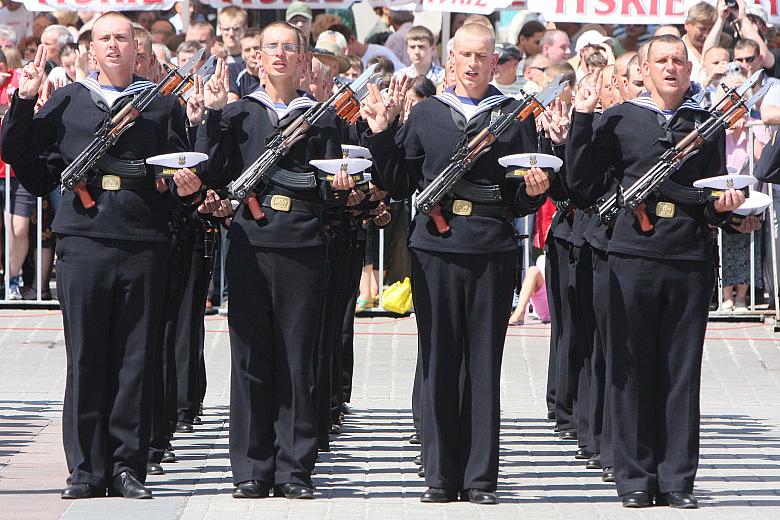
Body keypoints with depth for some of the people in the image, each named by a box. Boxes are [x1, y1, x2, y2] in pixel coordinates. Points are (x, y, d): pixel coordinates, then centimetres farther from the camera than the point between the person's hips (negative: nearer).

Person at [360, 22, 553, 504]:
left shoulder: (516, 116, 7)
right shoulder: (425, 113, 10)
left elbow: (525, 201, 8)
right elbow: (400, 186, 11)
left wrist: (534, 191, -14)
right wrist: (381, 135, 1)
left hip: (493, 251, -1)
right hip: (435, 248, 1)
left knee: (483, 364, 1)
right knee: (439, 361, 3)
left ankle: (480, 477, 6)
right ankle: (441, 476, 8)